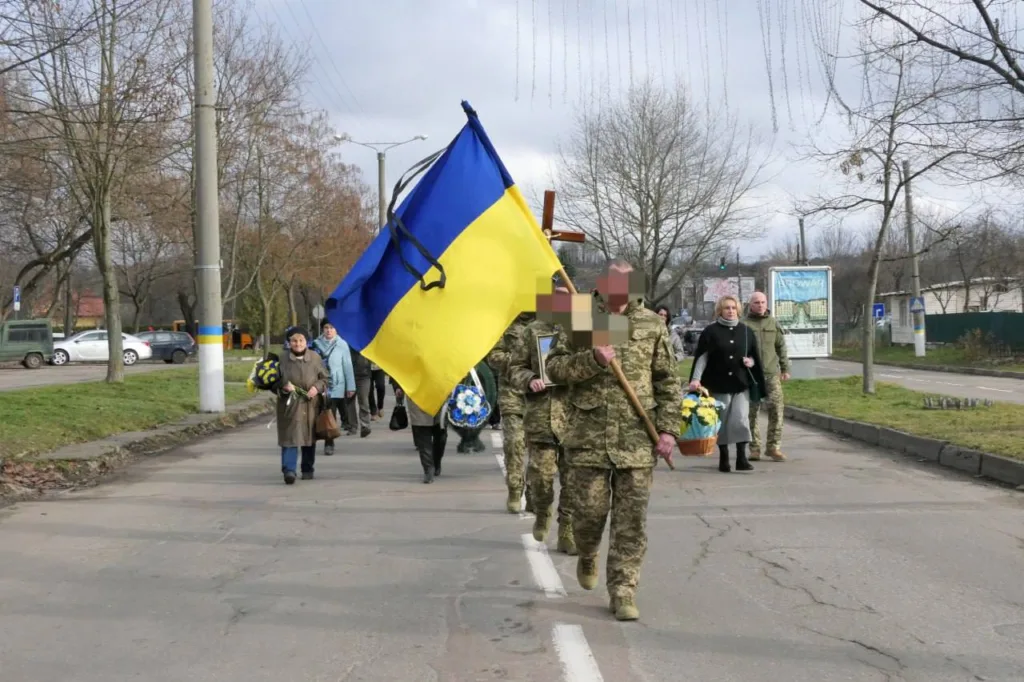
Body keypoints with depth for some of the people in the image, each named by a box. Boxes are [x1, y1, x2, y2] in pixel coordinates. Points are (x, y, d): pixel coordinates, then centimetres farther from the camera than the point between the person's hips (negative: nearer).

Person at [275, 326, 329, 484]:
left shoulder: (315, 358, 5)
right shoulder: (283, 359, 3)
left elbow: (324, 378, 9)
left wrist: (317, 387, -10)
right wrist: (283, 387, -12)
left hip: (310, 405, 2)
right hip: (290, 405, -2)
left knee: (310, 437, 10)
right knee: (290, 436, -11)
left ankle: (307, 469, 23)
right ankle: (289, 470, -16)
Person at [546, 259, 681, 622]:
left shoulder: (652, 325, 5)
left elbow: (668, 382, 8)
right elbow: (554, 367, -2)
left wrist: (668, 429, 0)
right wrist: (592, 359, -18)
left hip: (637, 439, 1)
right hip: (589, 436, -1)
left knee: (631, 519, 0)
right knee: (589, 510, 4)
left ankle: (623, 591, 9)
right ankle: (587, 557, 37)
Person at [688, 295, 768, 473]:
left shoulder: (747, 331, 8)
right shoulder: (711, 331, -1)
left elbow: (755, 357, 16)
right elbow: (701, 357, -6)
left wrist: (751, 362, -6)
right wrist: (695, 379, -16)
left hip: (741, 384, 2)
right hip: (718, 384, -2)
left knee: (741, 419, -7)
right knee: (722, 422, 5)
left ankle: (742, 458, -3)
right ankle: (723, 458, 15)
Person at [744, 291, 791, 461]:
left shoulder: (773, 323, 13)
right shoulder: (744, 324, 2)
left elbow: (781, 347, 16)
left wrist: (785, 369, 12)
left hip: (771, 373, 2)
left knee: (777, 408, -6)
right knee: (752, 411, 1)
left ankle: (773, 446, 2)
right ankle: (754, 447, 9)